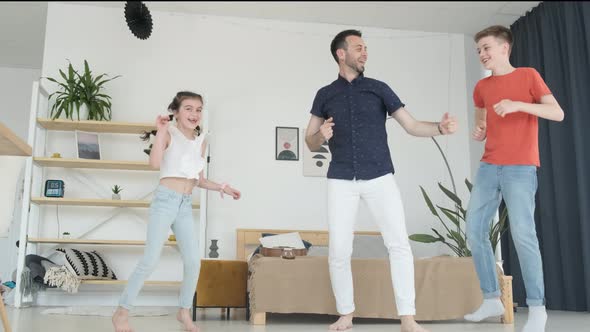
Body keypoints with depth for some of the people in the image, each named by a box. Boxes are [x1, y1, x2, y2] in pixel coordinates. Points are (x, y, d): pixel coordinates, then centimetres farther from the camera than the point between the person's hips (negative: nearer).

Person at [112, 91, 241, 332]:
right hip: (165, 200, -6)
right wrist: (161, 131, -20)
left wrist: (221, 187, 12)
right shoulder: (169, 133, -3)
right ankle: (121, 312, 4)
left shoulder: (200, 141, 14)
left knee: (193, 262, 1)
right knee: (150, 261, -9)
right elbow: (154, 163, -22)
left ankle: (184, 312, 19)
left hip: (186, 205, 6)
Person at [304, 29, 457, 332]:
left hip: (379, 178, 0)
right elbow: (310, 143, 13)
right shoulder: (325, 95, 11)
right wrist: (321, 136, -10)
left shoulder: (379, 89, 9)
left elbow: (412, 126, 5)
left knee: (399, 244, -9)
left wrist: (440, 128, -14)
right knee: (338, 251, 0)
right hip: (341, 181, 1)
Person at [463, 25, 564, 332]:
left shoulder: (528, 76, 3)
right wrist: (479, 132, 2)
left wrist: (519, 105, -17)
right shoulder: (481, 87, 16)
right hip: (488, 167, 5)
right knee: (474, 231, -1)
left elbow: (558, 113, -4)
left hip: (520, 168, -5)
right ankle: (492, 299, 10)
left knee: (522, 234, -12)